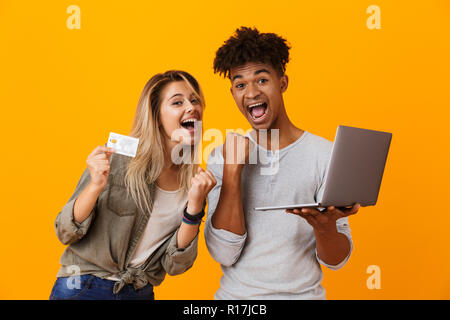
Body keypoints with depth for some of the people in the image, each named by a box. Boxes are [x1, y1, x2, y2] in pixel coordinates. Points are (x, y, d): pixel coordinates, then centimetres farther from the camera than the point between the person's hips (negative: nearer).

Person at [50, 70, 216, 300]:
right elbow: (66, 233, -10)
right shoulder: (116, 159, -15)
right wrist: (95, 186, -26)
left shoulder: (195, 180, -5)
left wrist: (195, 205, -20)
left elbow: (174, 265, -8)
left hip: (141, 292, 3)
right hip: (83, 288, -3)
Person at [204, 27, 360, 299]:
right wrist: (232, 171, -16)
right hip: (235, 293, 1)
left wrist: (325, 226, -23)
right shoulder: (222, 157, -1)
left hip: (303, 293, 0)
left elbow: (336, 260, -3)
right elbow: (224, 254, -10)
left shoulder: (325, 154, -5)